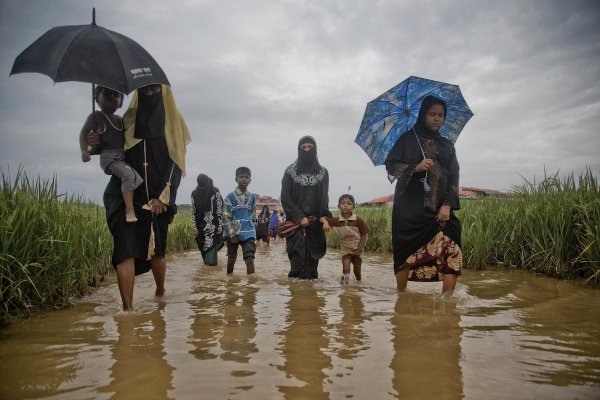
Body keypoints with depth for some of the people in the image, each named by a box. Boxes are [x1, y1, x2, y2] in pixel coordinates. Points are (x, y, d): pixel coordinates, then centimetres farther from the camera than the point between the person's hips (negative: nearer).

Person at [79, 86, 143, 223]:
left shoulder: (120, 120, 21)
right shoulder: (96, 117, 5)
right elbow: (83, 133, 5)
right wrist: (84, 151, -9)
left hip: (124, 155, 7)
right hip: (109, 156, -7)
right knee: (128, 174, -29)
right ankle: (129, 210, -31)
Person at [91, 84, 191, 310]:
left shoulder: (172, 122, 4)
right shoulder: (129, 121, 7)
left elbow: (176, 162, -2)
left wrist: (162, 196, -10)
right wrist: (96, 143, -10)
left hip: (157, 200, 0)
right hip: (126, 196, 1)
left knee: (156, 250, 8)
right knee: (126, 250, -12)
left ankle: (160, 292, 34)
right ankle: (128, 307, -11)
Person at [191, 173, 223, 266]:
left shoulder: (215, 191, -6)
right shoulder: (195, 194, 0)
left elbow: (220, 209, -5)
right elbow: (193, 212, 3)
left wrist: (220, 225, -7)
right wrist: (195, 227, 1)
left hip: (214, 224, -2)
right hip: (201, 225, 2)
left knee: (212, 243, -5)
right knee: (203, 244, 5)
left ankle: (210, 260, 4)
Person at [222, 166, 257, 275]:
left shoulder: (252, 197, 5)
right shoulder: (230, 197, -4)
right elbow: (226, 217, -6)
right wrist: (232, 234, -12)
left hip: (248, 233, 1)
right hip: (233, 232, -1)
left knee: (250, 259, -10)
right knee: (231, 258, 12)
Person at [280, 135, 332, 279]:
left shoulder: (323, 172, 10)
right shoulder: (290, 172, 3)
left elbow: (324, 198, 7)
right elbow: (285, 198, -2)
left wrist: (324, 217, -10)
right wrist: (299, 217, -10)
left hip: (315, 224, 2)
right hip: (296, 223, -2)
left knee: (313, 259, -2)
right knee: (298, 259, -12)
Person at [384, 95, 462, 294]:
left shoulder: (447, 145, 17)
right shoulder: (408, 138, 9)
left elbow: (454, 176, 10)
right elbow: (390, 165, 3)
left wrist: (448, 204, -5)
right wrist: (415, 167, -14)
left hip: (439, 208, 3)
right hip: (411, 207, -3)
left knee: (451, 252, -12)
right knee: (406, 253, -4)